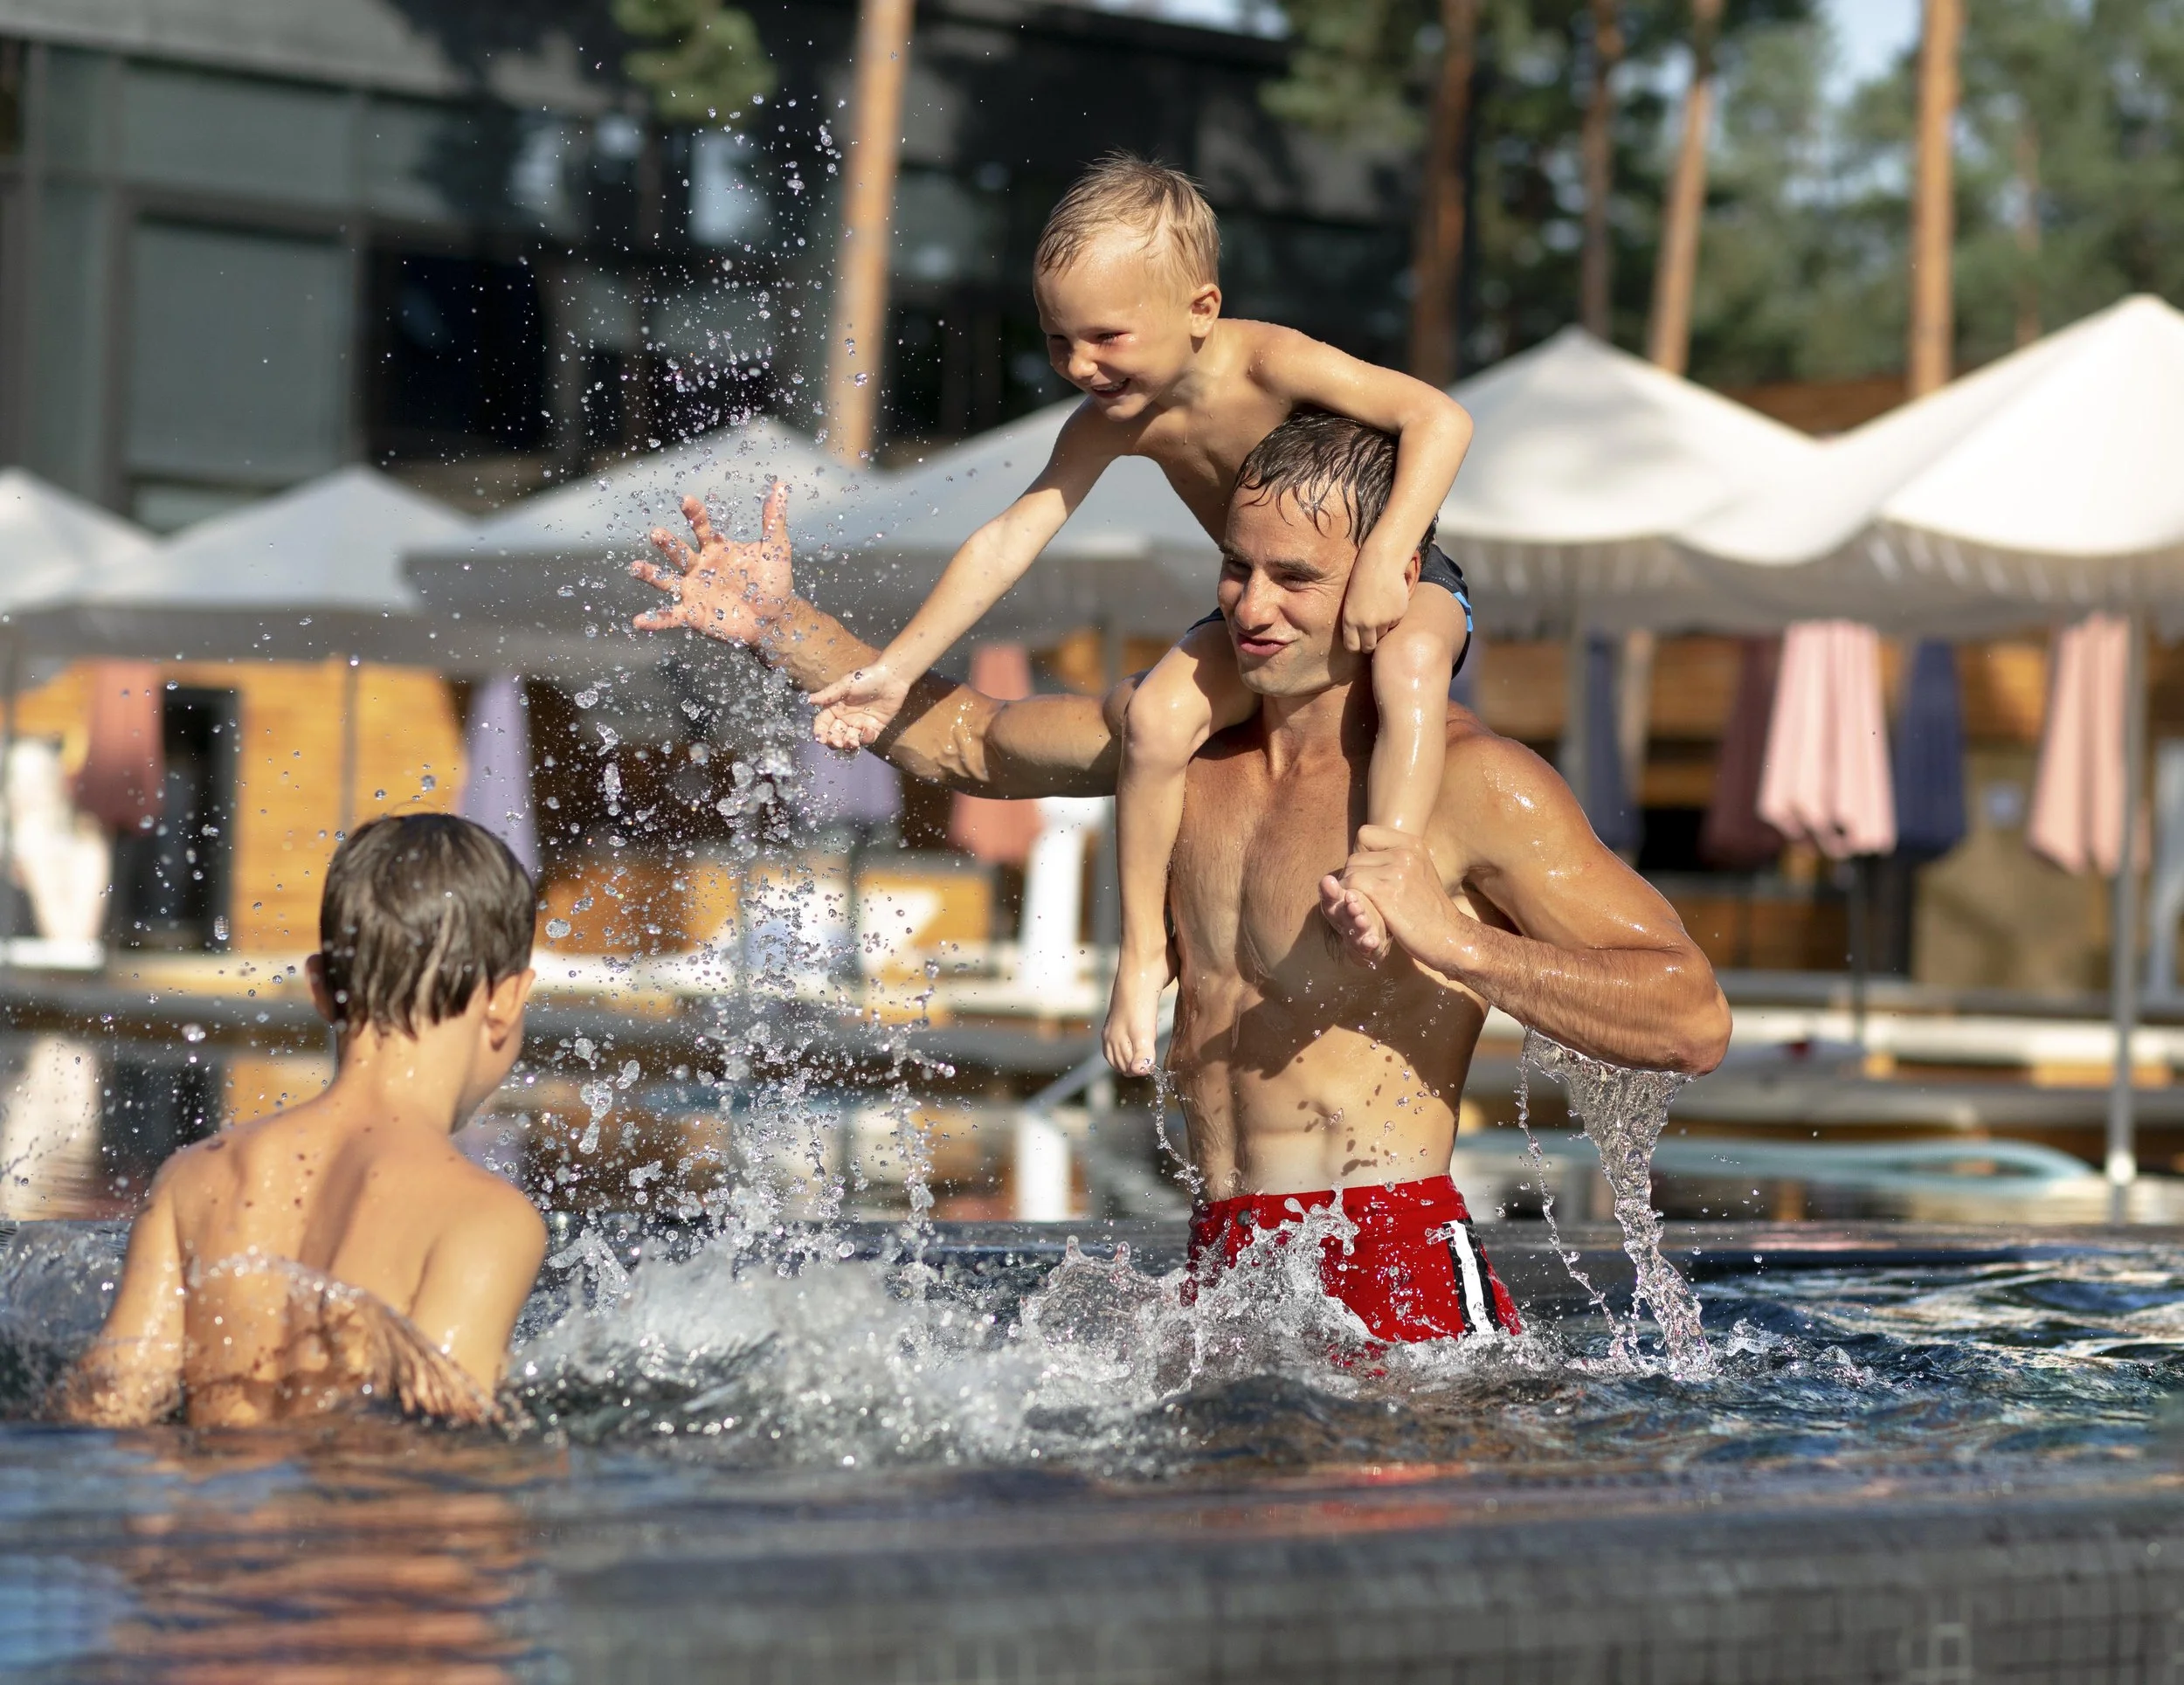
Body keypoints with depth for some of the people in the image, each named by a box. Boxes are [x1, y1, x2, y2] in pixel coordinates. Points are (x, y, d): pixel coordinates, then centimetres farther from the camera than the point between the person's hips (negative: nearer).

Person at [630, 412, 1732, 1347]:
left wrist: (1454, 942, -25)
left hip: (1397, 1287, -6)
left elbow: (1695, 1022, -15)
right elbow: (955, 739, 31)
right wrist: (780, 626, 19)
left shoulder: (1469, 782, -8)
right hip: (1221, 1276, 7)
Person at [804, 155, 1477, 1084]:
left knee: (1409, 668, -39)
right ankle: (1142, 952, -9)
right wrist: (897, 668, -15)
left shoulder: (1268, 364, -28)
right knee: (1156, 718, -21)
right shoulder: (1112, 423, -12)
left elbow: (1440, 417, -34)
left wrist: (1385, 556, -45)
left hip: (1399, 588, -4)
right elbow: (1011, 537, -11)